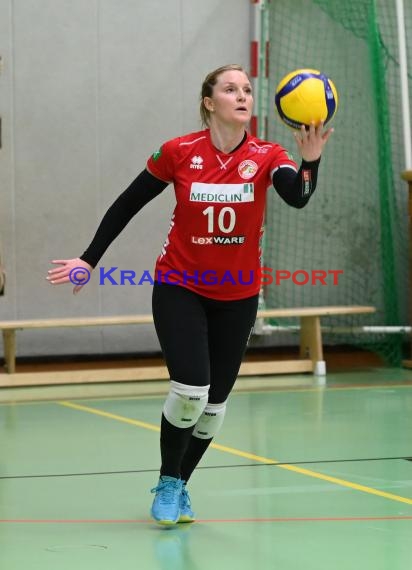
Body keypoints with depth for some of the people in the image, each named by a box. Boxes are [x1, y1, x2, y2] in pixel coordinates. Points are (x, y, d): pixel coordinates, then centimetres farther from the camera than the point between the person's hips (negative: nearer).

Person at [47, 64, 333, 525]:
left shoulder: (266, 156, -9)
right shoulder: (178, 153, -11)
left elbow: (298, 197, -28)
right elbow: (127, 205, -1)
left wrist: (310, 161, -48)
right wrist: (89, 259, -2)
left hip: (238, 296, 3)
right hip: (180, 288, -2)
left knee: (215, 400, 7)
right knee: (190, 388, -18)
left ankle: (180, 486, 29)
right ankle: (167, 484, 4)